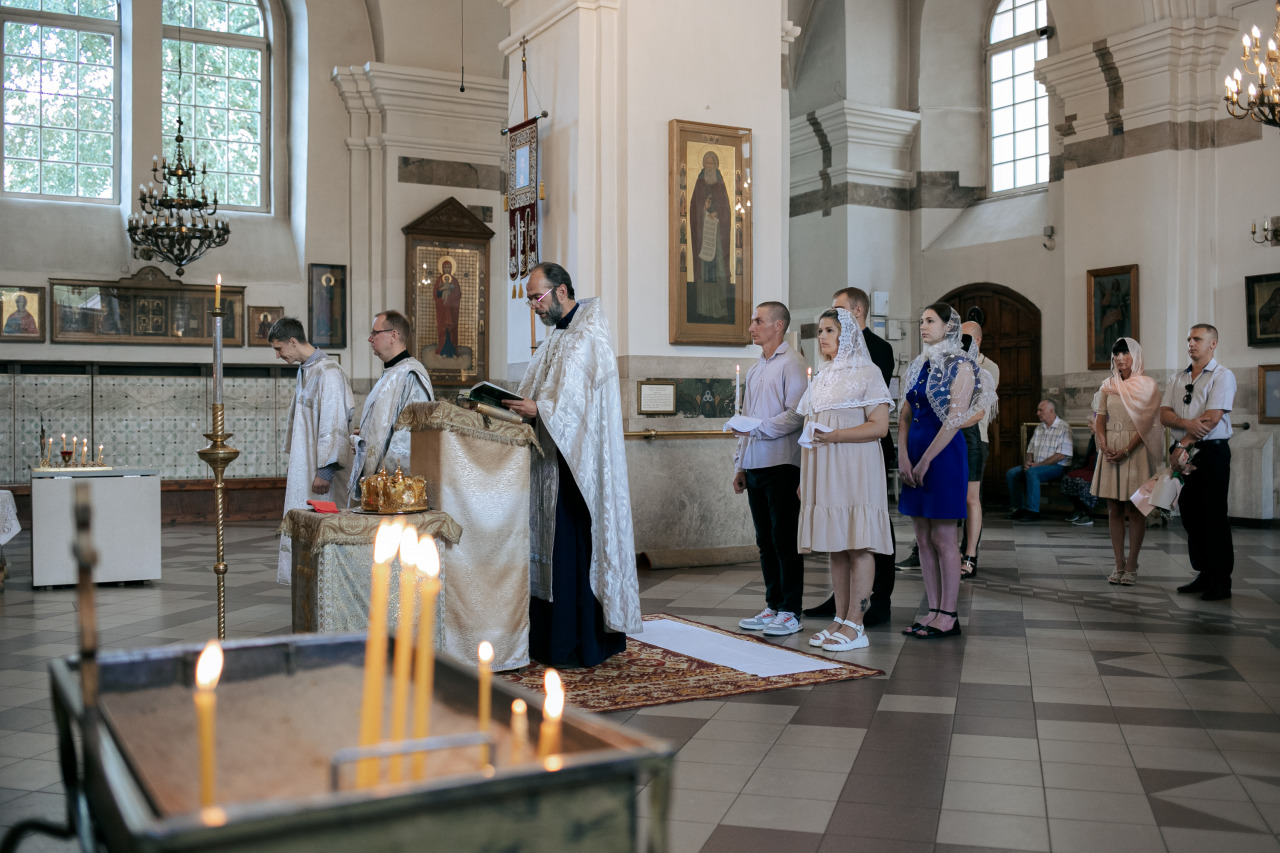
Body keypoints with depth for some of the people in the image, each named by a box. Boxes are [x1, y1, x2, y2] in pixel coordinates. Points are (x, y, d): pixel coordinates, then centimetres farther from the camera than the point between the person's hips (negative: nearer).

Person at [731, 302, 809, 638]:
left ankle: (790, 612, 1)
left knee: (785, 541, -5)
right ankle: (773, 607, 18)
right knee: (766, 541, 11)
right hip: (755, 467, 8)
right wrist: (740, 465, 19)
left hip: (782, 465, -8)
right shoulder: (754, 370, 21)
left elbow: (796, 414, -15)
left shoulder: (791, 363, -5)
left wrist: (757, 429, -19)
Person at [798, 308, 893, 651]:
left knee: (858, 545, -5)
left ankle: (855, 625, -4)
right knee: (835, 546, 8)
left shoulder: (867, 373, -3)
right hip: (824, 470, 7)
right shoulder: (822, 377, 19)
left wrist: (835, 436, -20)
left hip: (855, 469, -7)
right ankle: (841, 620, 13)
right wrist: (805, 478, 16)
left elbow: (880, 426, -11)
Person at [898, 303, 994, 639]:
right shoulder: (918, 366, 14)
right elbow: (904, 415, 11)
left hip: (944, 452, -7)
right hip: (915, 453, 7)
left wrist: (925, 460, -15)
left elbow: (954, 419, -14)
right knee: (923, 539, 7)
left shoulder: (961, 366, -6)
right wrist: (903, 456, -3)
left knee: (942, 538, -4)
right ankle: (934, 611, 13)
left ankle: (949, 616, 2)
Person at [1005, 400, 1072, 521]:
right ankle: (1018, 507, -7)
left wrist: (1038, 464, -18)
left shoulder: (1064, 427, -7)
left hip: (1057, 466, -8)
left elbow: (1061, 455, -16)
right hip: (1037, 465, 8)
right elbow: (1030, 450, 19)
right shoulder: (1039, 427, 17)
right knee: (1011, 473, -10)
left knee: (1032, 472, -34)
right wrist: (1027, 462, -5)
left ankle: (1033, 511, -28)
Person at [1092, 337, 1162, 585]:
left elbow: (1147, 423, -8)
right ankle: (1119, 564, 10)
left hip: (1135, 450, -4)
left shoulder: (1147, 385, -2)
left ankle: (1131, 566, 5)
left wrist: (1126, 451, -16)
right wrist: (1104, 445, -10)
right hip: (1110, 450, 4)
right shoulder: (1108, 385, 12)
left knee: (1135, 510, 0)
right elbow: (1100, 417, 7)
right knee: (1114, 509, 5)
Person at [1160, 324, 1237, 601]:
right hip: (1183, 454, 6)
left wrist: (1182, 446, -14)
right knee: (1190, 515, 9)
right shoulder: (1177, 379, 15)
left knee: (1213, 517, -5)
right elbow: (1164, 415, 5)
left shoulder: (1222, 376, -4)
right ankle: (1204, 575, 18)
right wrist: (1187, 423, -15)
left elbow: (1212, 419, -13)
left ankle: (1221, 582, 2)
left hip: (1211, 453, -6)